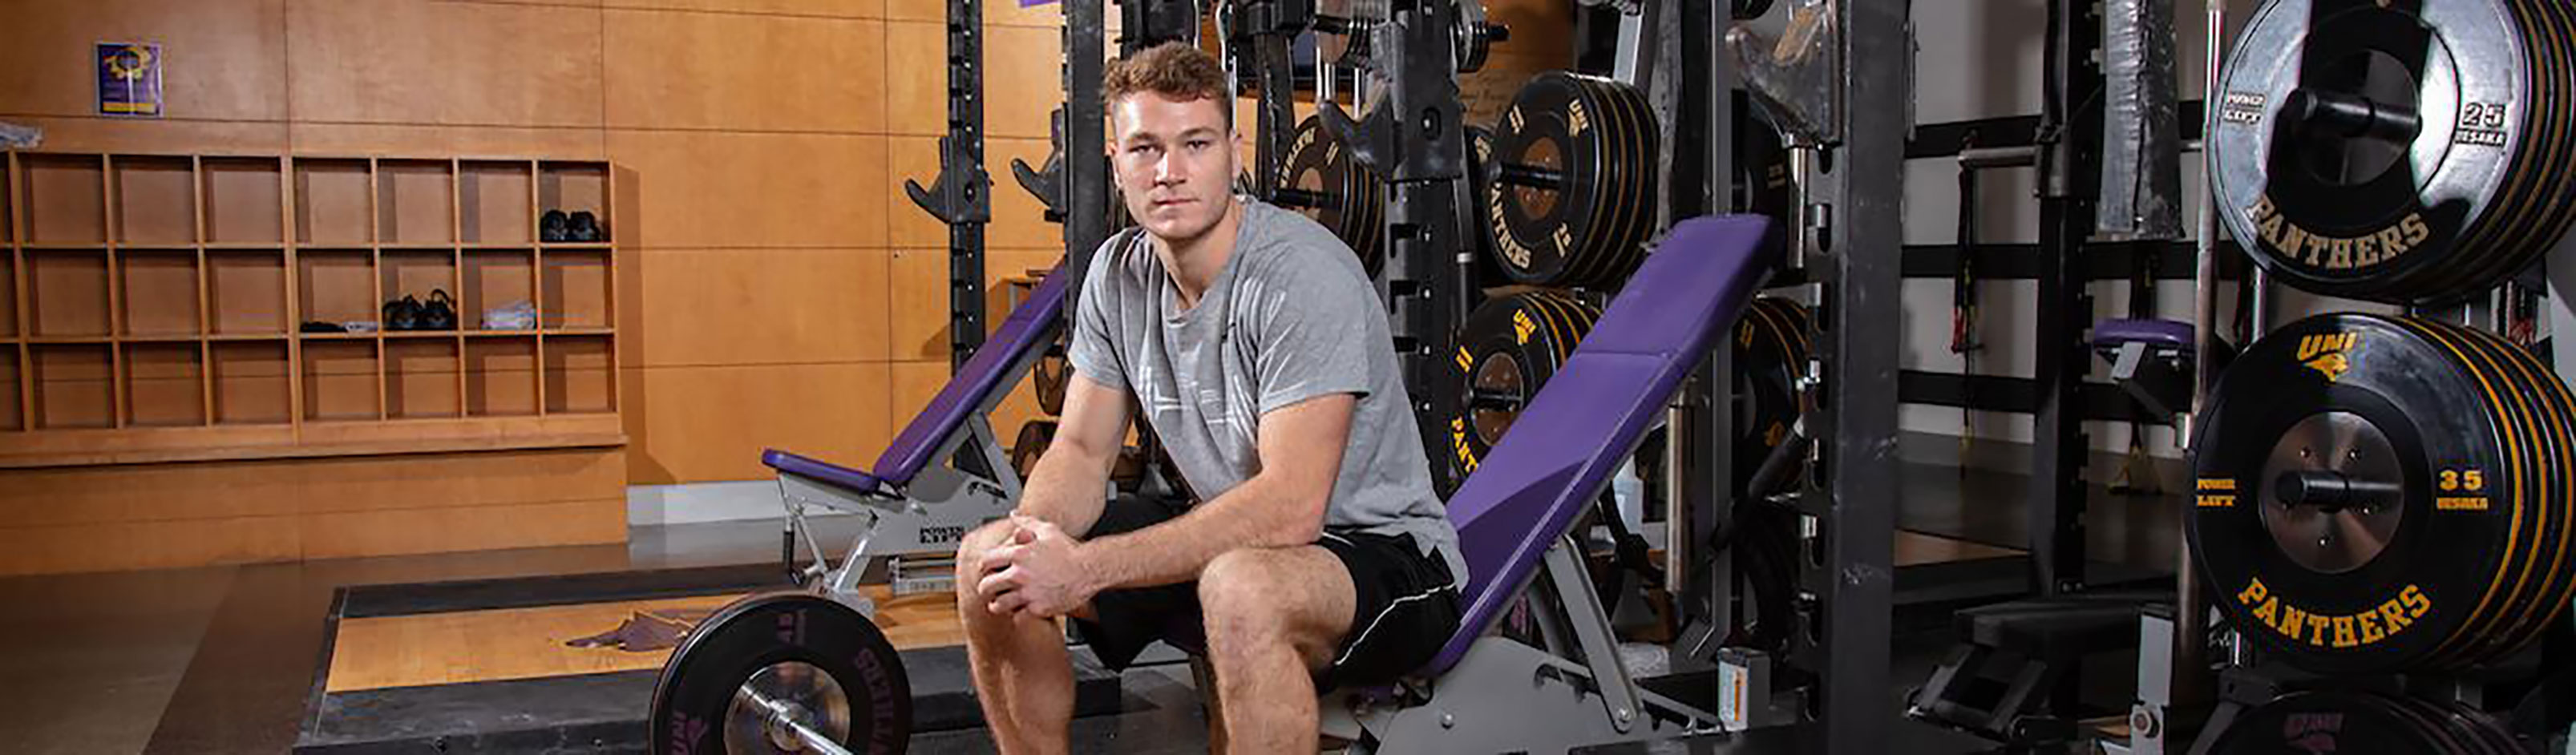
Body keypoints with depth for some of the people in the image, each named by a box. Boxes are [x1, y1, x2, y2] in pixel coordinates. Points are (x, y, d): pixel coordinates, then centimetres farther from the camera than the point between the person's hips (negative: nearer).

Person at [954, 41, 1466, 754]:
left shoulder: (1303, 275, -25)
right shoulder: (1118, 273, -1)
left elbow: (1291, 507, -31)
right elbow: (1082, 450, 5)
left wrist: (1087, 567, -33)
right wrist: (1033, 535, -20)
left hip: (1386, 553, -7)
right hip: (1229, 537, 7)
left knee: (1240, 588, -41)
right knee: (992, 564, -3)